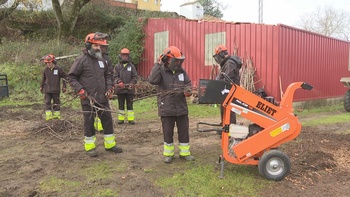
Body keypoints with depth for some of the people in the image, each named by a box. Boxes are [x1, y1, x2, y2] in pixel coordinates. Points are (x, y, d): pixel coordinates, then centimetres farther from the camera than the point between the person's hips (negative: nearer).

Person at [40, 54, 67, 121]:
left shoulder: (58, 69, -7)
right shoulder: (46, 69, 2)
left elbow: (64, 77, 2)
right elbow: (43, 79, 16)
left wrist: (64, 86, 0)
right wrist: (41, 86, 17)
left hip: (56, 90, -2)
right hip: (47, 90, 2)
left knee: (56, 102, 8)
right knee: (47, 102, -1)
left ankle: (56, 114, 19)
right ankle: (48, 115, 3)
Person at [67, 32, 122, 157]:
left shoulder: (101, 59, 10)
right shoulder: (81, 60, -8)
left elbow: (107, 75, 22)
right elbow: (71, 77, -6)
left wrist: (109, 87, 8)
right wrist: (80, 90, -15)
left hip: (103, 98, 6)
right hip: (88, 99, -5)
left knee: (108, 120, 10)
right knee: (89, 123, 6)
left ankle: (110, 144, 23)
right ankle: (90, 147, 21)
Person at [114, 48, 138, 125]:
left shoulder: (131, 66, 6)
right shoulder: (117, 66, 5)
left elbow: (135, 76, 3)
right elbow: (115, 76, 0)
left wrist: (132, 83, -13)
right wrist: (119, 82, -19)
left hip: (130, 89, 0)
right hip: (120, 89, 0)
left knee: (130, 104, 5)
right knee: (121, 105, 9)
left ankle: (131, 118, 10)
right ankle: (121, 118, 16)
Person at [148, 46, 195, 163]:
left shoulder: (181, 71, 6)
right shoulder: (161, 71, -9)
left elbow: (188, 83, 15)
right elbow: (152, 80, -27)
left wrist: (188, 90, -8)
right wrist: (158, 64, -27)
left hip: (181, 107, 4)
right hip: (166, 108, -4)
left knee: (184, 130, 10)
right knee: (168, 132, 7)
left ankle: (185, 152, 25)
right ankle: (168, 154, 24)